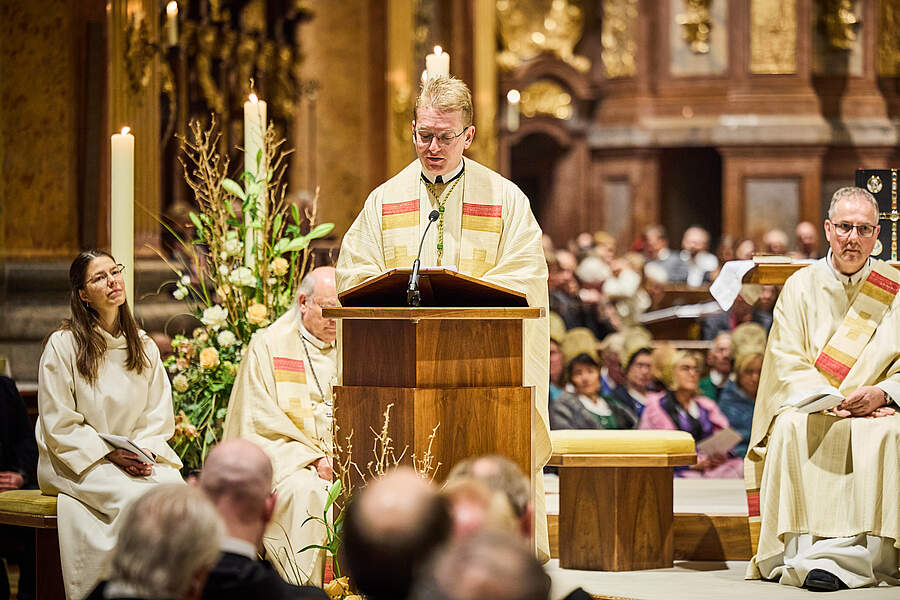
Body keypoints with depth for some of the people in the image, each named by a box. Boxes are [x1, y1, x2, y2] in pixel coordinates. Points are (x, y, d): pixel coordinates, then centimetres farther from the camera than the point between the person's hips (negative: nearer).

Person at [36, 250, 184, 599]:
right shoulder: (63, 345, -4)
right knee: (135, 498, -32)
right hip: (78, 463, -4)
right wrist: (110, 454, -16)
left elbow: (160, 416, 13)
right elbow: (60, 426, -6)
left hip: (140, 456, 4)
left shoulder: (144, 347, 12)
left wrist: (147, 450, -9)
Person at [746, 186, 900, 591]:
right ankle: (799, 550, -38)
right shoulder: (801, 287, 9)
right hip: (810, 407, 1)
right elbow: (787, 364, 1)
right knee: (792, 429, -33)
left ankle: (854, 558, -40)